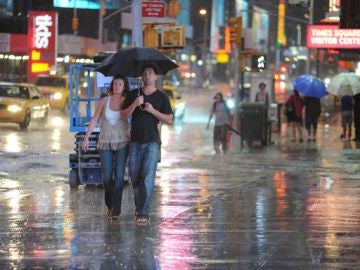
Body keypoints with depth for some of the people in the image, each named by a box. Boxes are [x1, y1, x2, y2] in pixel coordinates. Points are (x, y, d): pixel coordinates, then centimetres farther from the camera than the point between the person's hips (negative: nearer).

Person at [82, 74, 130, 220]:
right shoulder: (104, 101, 2)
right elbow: (94, 120, 4)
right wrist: (86, 137, 0)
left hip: (122, 143, -1)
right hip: (105, 142, 1)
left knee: (119, 176, -10)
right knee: (107, 177, 1)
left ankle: (116, 210, -8)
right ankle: (109, 204, 26)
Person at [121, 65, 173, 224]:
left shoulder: (161, 97, 7)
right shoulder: (133, 95, 12)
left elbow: (169, 120, 2)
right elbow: (124, 115, 5)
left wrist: (152, 110, -11)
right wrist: (134, 105, -12)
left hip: (152, 141, -3)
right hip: (135, 141, 3)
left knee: (148, 176, -11)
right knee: (134, 175, 5)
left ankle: (144, 213, -14)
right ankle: (139, 206, 24)